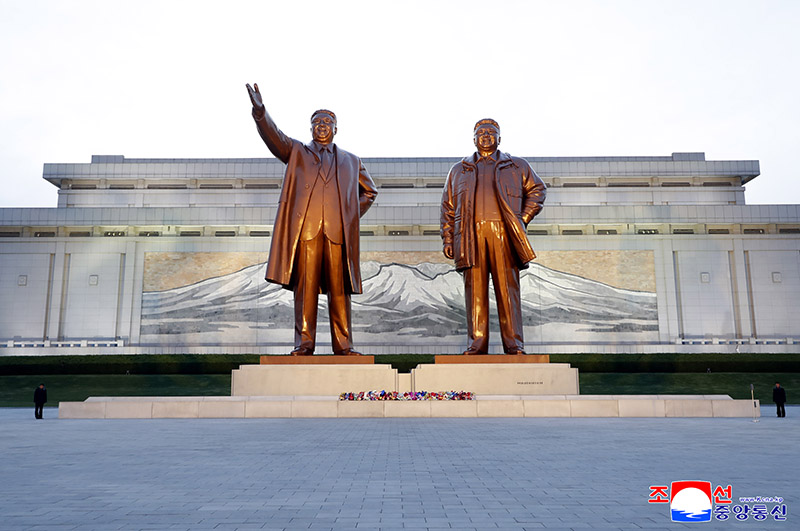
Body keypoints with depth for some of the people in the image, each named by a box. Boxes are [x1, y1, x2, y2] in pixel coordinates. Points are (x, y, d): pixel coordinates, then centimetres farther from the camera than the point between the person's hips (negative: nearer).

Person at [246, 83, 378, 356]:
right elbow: (274, 136, 2)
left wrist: (352, 215, 15)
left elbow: (369, 191, 31)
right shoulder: (297, 152, 20)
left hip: (338, 230, 1)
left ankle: (343, 345, 2)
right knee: (305, 286, -5)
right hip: (305, 228, -1)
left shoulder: (350, 161, 24)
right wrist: (260, 110, -16)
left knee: (339, 289, -2)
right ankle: (304, 343, 0)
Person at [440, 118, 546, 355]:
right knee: (475, 290, -3)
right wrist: (447, 239, 7)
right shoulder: (458, 170, 22)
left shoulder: (517, 166, 20)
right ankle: (477, 344, 1)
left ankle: (514, 345, -2)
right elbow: (448, 206, 18)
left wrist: (522, 219, 7)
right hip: (471, 234, 1)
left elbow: (537, 190, 21)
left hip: (503, 233, -1)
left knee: (508, 289, -5)